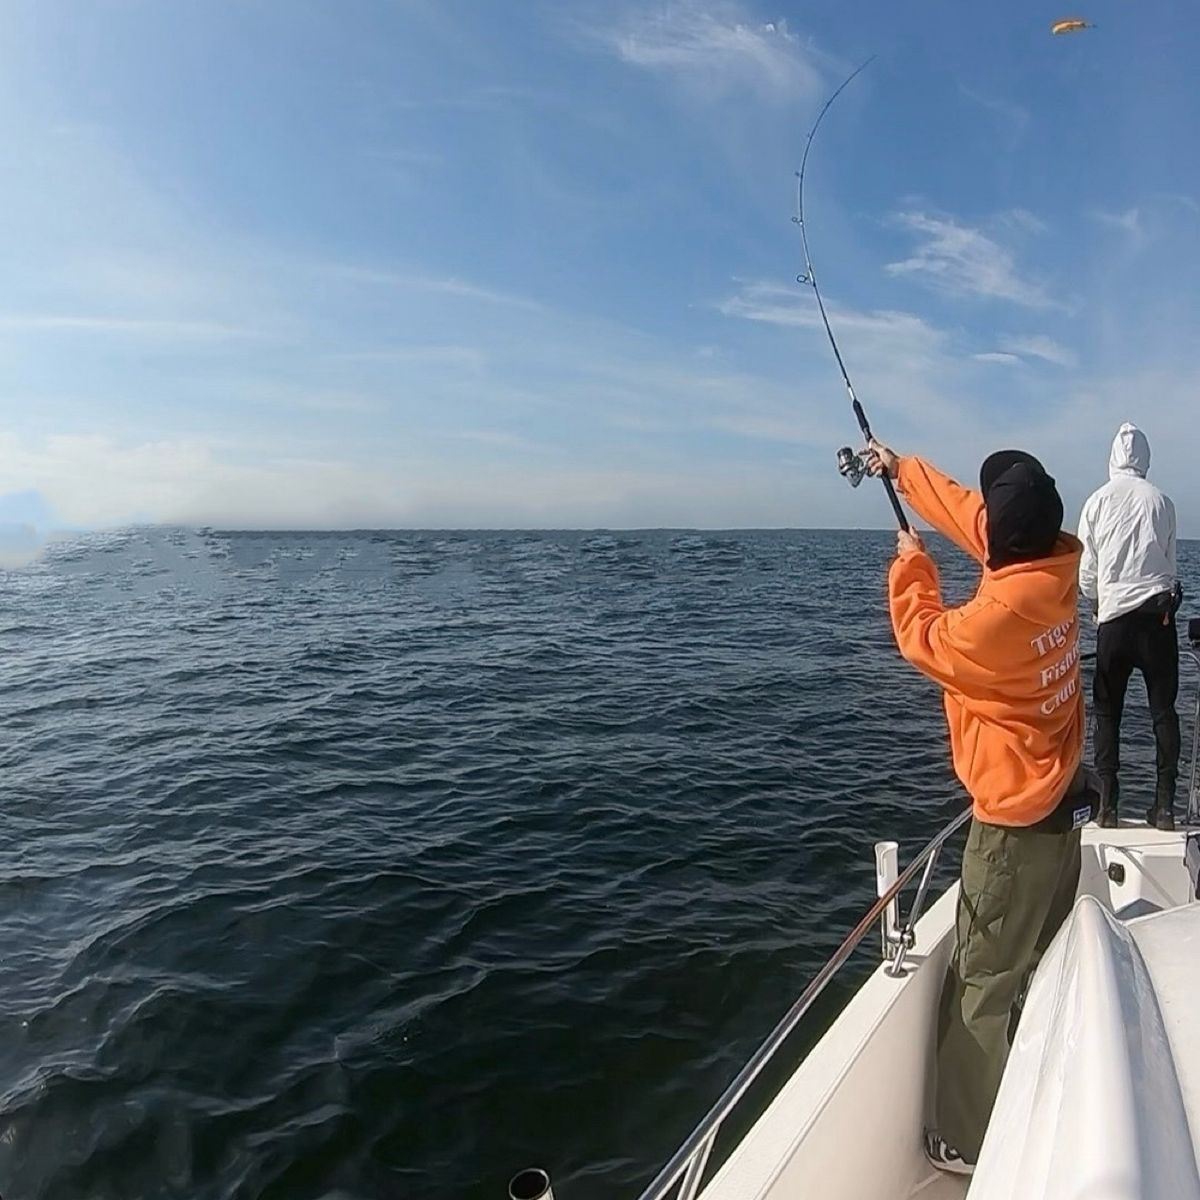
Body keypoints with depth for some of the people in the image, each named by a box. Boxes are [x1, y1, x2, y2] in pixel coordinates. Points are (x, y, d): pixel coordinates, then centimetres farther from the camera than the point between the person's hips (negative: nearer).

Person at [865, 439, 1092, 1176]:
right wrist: (903, 470, 20)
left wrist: (911, 566, 5)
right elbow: (968, 515, 10)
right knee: (1045, 969, 23)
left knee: (986, 987, 5)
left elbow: (923, 641, -10)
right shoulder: (1056, 565, -5)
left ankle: (976, 1142, 19)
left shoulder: (1003, 610, -29)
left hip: (1016, 820, -9)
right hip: (1060, 803, 9)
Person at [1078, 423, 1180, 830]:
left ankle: (1107, 804, 5)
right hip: (1158, 613, 1)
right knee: (1164, 709, 8)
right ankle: (1164, 805, 8)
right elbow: (1169, 563, 8)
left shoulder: (1097, 502, 0)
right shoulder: (1161, 501, 1)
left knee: (1107, 711, 8)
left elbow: (1086, 572, 3)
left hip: (1114, 617, 0)